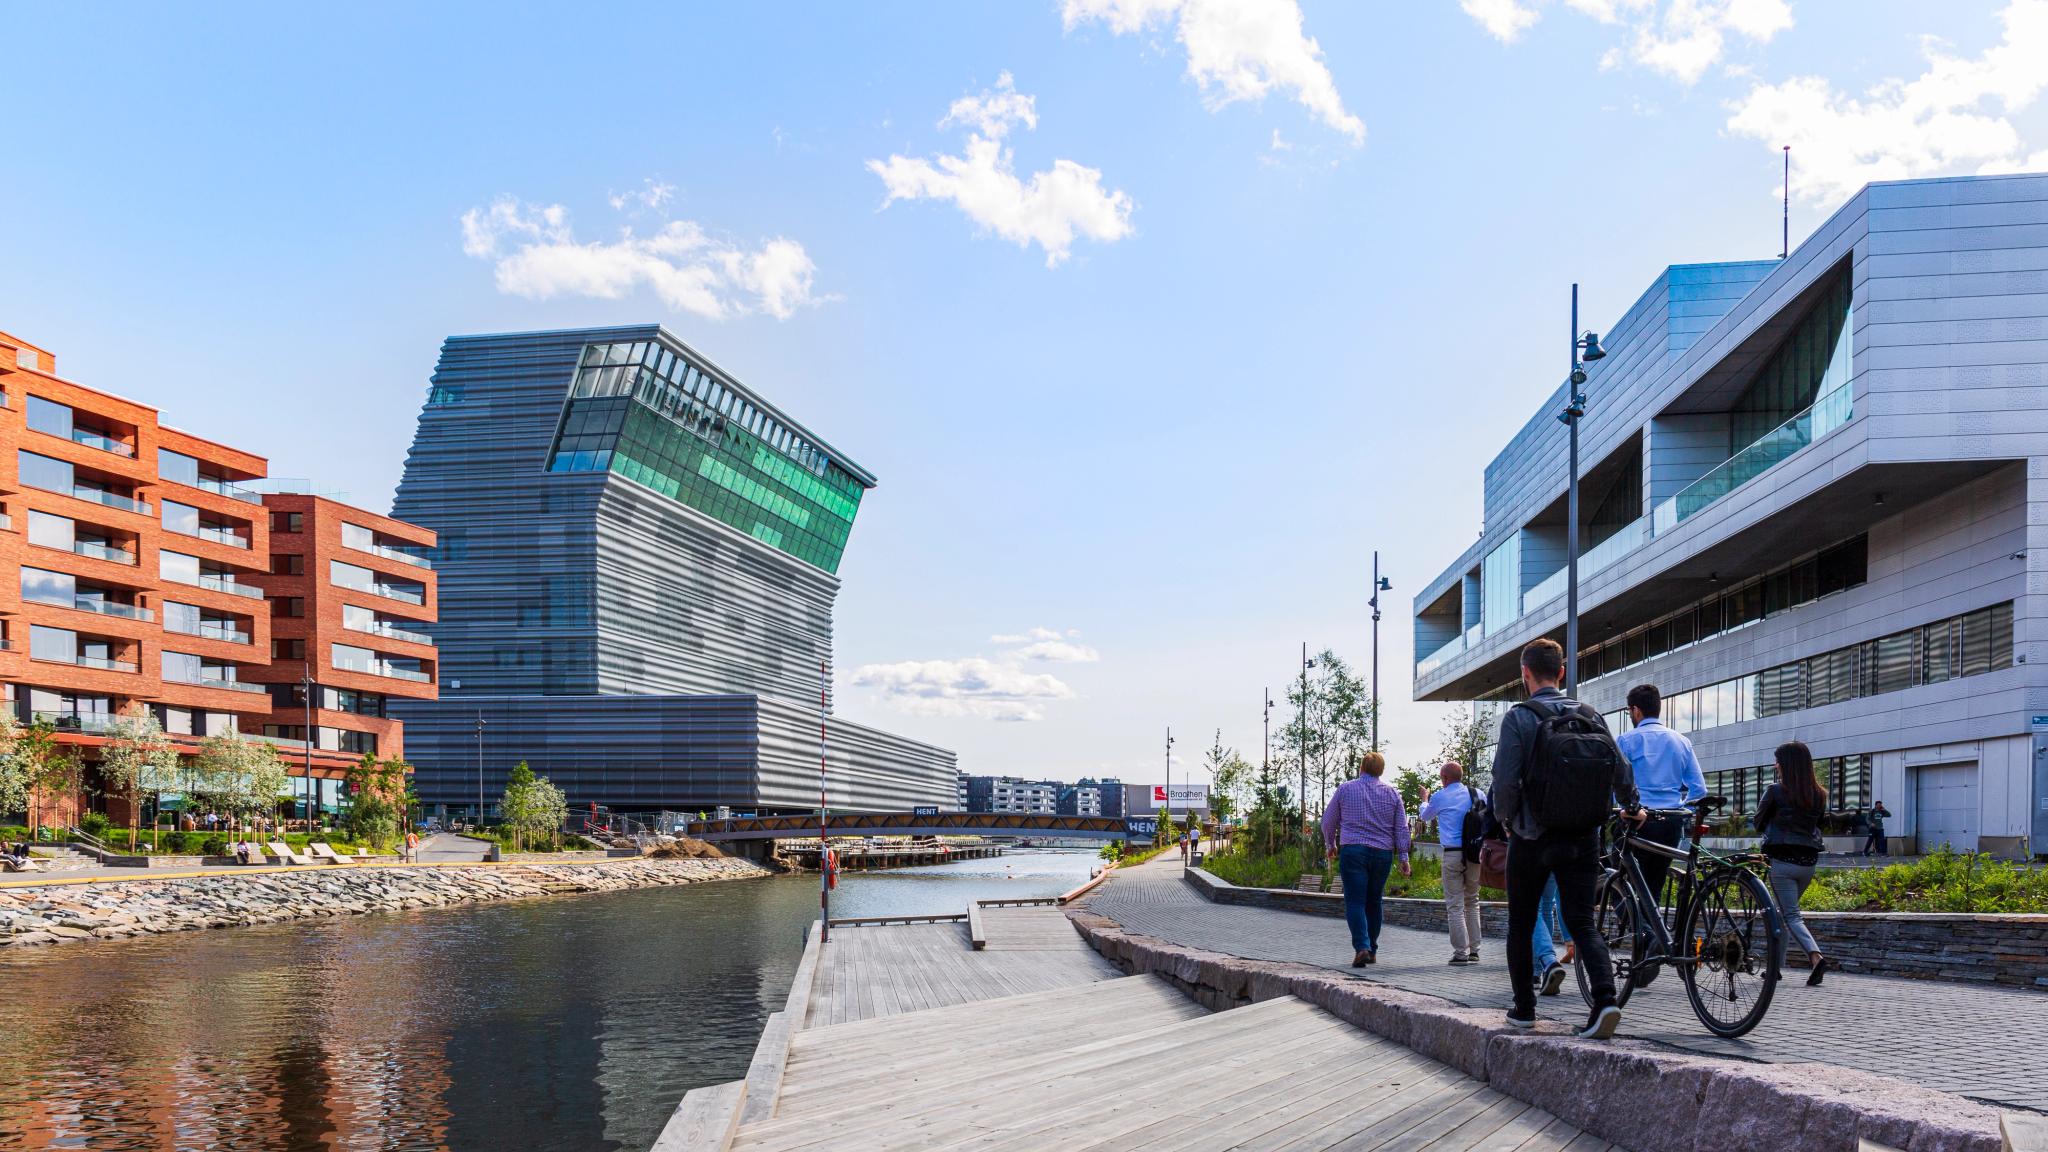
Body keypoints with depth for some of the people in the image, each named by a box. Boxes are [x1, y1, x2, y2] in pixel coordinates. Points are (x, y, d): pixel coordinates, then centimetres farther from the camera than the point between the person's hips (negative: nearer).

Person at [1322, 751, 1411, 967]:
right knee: (1374, 902, 14)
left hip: (1353, 851, -3)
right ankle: (1372, 951, 18)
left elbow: (1328, 821, 10)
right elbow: (1401, 828, 5)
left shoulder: (1345, 789, 3)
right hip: (1383, 853, 3)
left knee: (1355, 902, -6)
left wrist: (1330, 845, 25)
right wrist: (1403, 857, 7)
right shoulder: (1392, 792, 9)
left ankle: (1362, 947, -22)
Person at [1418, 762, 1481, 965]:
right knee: (1472, 902, 15)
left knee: (1455, 905, 0)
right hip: (1475, 853, 4)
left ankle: (1460, 952, -3)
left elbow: (1424, 816, 19)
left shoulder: (1440, 797, -1)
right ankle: (1474, 949, 14)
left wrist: (1424, 800, 39)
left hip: (1452, 854, -4)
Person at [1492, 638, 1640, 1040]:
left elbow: (1505, 779, -17)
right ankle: (1605, 999, -16)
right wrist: (1631, 809, 26)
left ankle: (1524, 1008, 19)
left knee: (1521, 925, 12)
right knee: (1582, 923, 5)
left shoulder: (1519, 717, -10)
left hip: (1532, 838, -3)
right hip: (1583, 838, 4)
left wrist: (1507, 819, 2)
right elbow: (1621, 769, 7)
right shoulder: (1591, 716, 4)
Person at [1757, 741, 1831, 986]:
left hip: (1782, 861, -5)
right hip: (1808, 862, 6)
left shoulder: (1776, 792, -9)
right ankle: (1776, 964, 22)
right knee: (1783, 911, 19)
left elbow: (1759, 823, 4)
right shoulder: (1819, 795, 5)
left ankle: (1816, 956, -26)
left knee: (1792, 915, -4)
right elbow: (1817, 825, 16)